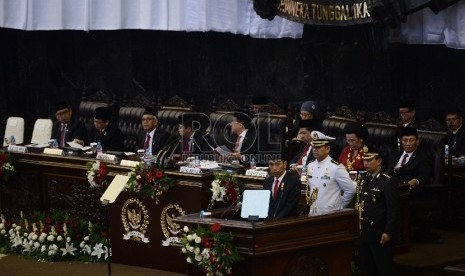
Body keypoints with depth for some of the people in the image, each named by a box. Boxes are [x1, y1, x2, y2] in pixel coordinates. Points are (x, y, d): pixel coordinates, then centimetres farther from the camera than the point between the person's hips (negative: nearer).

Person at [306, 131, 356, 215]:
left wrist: (339, 205, -2)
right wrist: (309, 199, 11)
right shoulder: (310, 167, 8)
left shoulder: (336, 168, -12)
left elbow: (351, 190, -9)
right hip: (313, 214, 6)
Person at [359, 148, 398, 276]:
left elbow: (393, 209, -14)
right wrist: (358, 227, 10)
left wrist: (388, 232, -17)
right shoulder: (364, 179, 12)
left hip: (379, 234, -7)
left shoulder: (388, 181, -11)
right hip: (364, 233, 7)